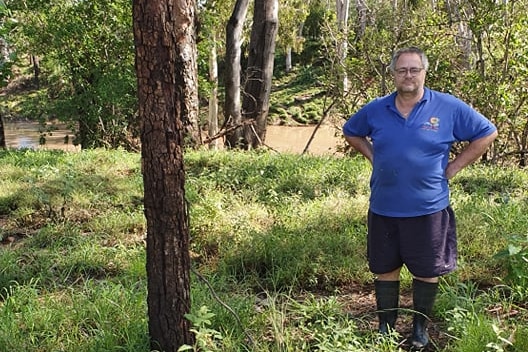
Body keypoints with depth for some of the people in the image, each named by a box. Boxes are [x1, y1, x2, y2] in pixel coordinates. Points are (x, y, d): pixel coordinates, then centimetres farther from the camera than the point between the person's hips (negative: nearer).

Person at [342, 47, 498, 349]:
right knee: (384, 269, 12)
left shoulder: (449, 107, -6)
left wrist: (454, 167, -3)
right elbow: (351, 133, 20)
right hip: (384, 208, 3)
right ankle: (386, 327, 28)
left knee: (427, 271, 10)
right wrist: (373, 157, 6)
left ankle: (421, 327, 29)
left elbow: (487, 133, 2)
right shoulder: (376, 110, 2)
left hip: (429, 209, -2)